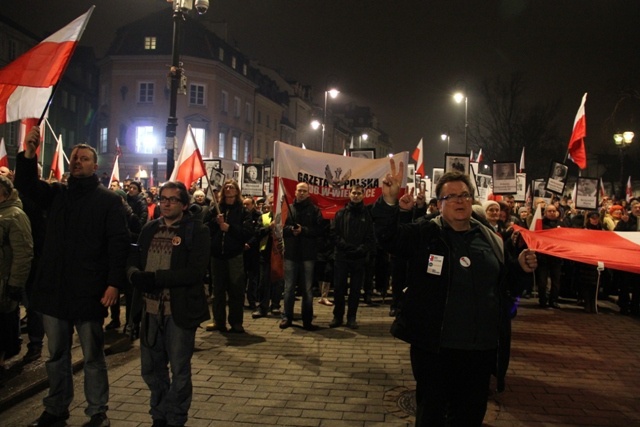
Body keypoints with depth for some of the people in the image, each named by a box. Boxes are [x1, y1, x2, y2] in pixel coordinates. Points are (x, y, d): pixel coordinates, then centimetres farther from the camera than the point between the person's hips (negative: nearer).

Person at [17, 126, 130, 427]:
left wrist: (114, 283, -18)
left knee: (93, 356, 6)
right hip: (54, 288, 5)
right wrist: (29, 153, -20)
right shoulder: (56, 194, 12)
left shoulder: (109, 200, -4)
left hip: (89, 291, -5)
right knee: (56, 355, 16)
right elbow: (27, 183, -2)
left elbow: (118, 243, -10)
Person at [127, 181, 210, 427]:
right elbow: (133, 259, 8)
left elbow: (196, 270, -18)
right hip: (151, 308, 6)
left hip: (180, 310, -6)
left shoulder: (196, 230, -8)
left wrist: (156, 278, -23)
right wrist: (136, 275, -16)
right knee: (151, 368, 16)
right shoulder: (150, 229, 11)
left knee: (179, 370, 8)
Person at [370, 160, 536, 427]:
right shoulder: (424, 235, -5)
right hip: (434, 345, -4)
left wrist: (520, 267, 1)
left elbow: (502, 280, 20)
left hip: (482, 346, 4)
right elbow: (388, 235, -19)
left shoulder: (491, 240, 8)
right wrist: (389, 201, -34)